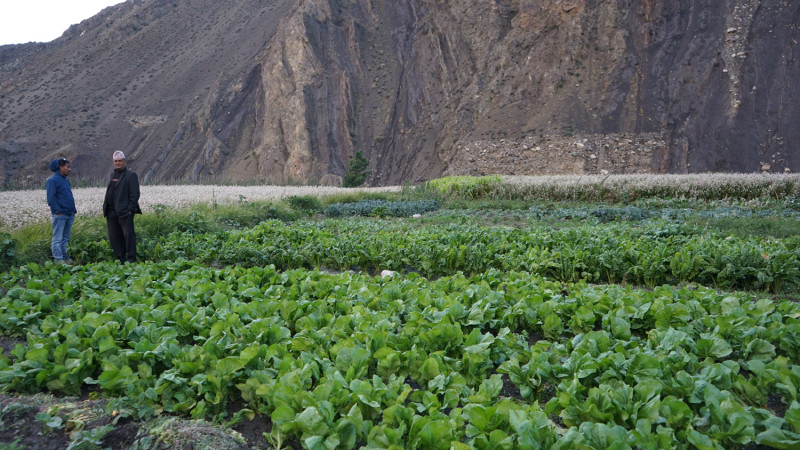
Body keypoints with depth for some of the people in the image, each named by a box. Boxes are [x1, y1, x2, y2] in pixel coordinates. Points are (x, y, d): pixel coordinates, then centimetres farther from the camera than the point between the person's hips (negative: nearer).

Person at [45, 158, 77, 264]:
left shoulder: (65, 180, 18)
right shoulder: (52, 180, -8)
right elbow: (51, 198, -13)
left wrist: (73, 210, 14)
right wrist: (58, 211, -18)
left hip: (69, 214, 8)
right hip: (59, 215, -8)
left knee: (66, 238, 13)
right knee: (57, 238, -3)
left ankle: (65, 257, 19)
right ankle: (58, 259, -1)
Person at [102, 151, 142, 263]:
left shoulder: (131, 175, -2)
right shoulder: (112, 175, 20)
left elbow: (134, 194, -8)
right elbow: (109, 193, 22)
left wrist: (130, 209, -15)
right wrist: (106, 209, 14)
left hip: (124, 211, -7)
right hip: (111, 212, 7)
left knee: (128, 235, -7)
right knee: (114, 237, 8)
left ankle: (131, 258, 0)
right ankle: (120, 260, 15)